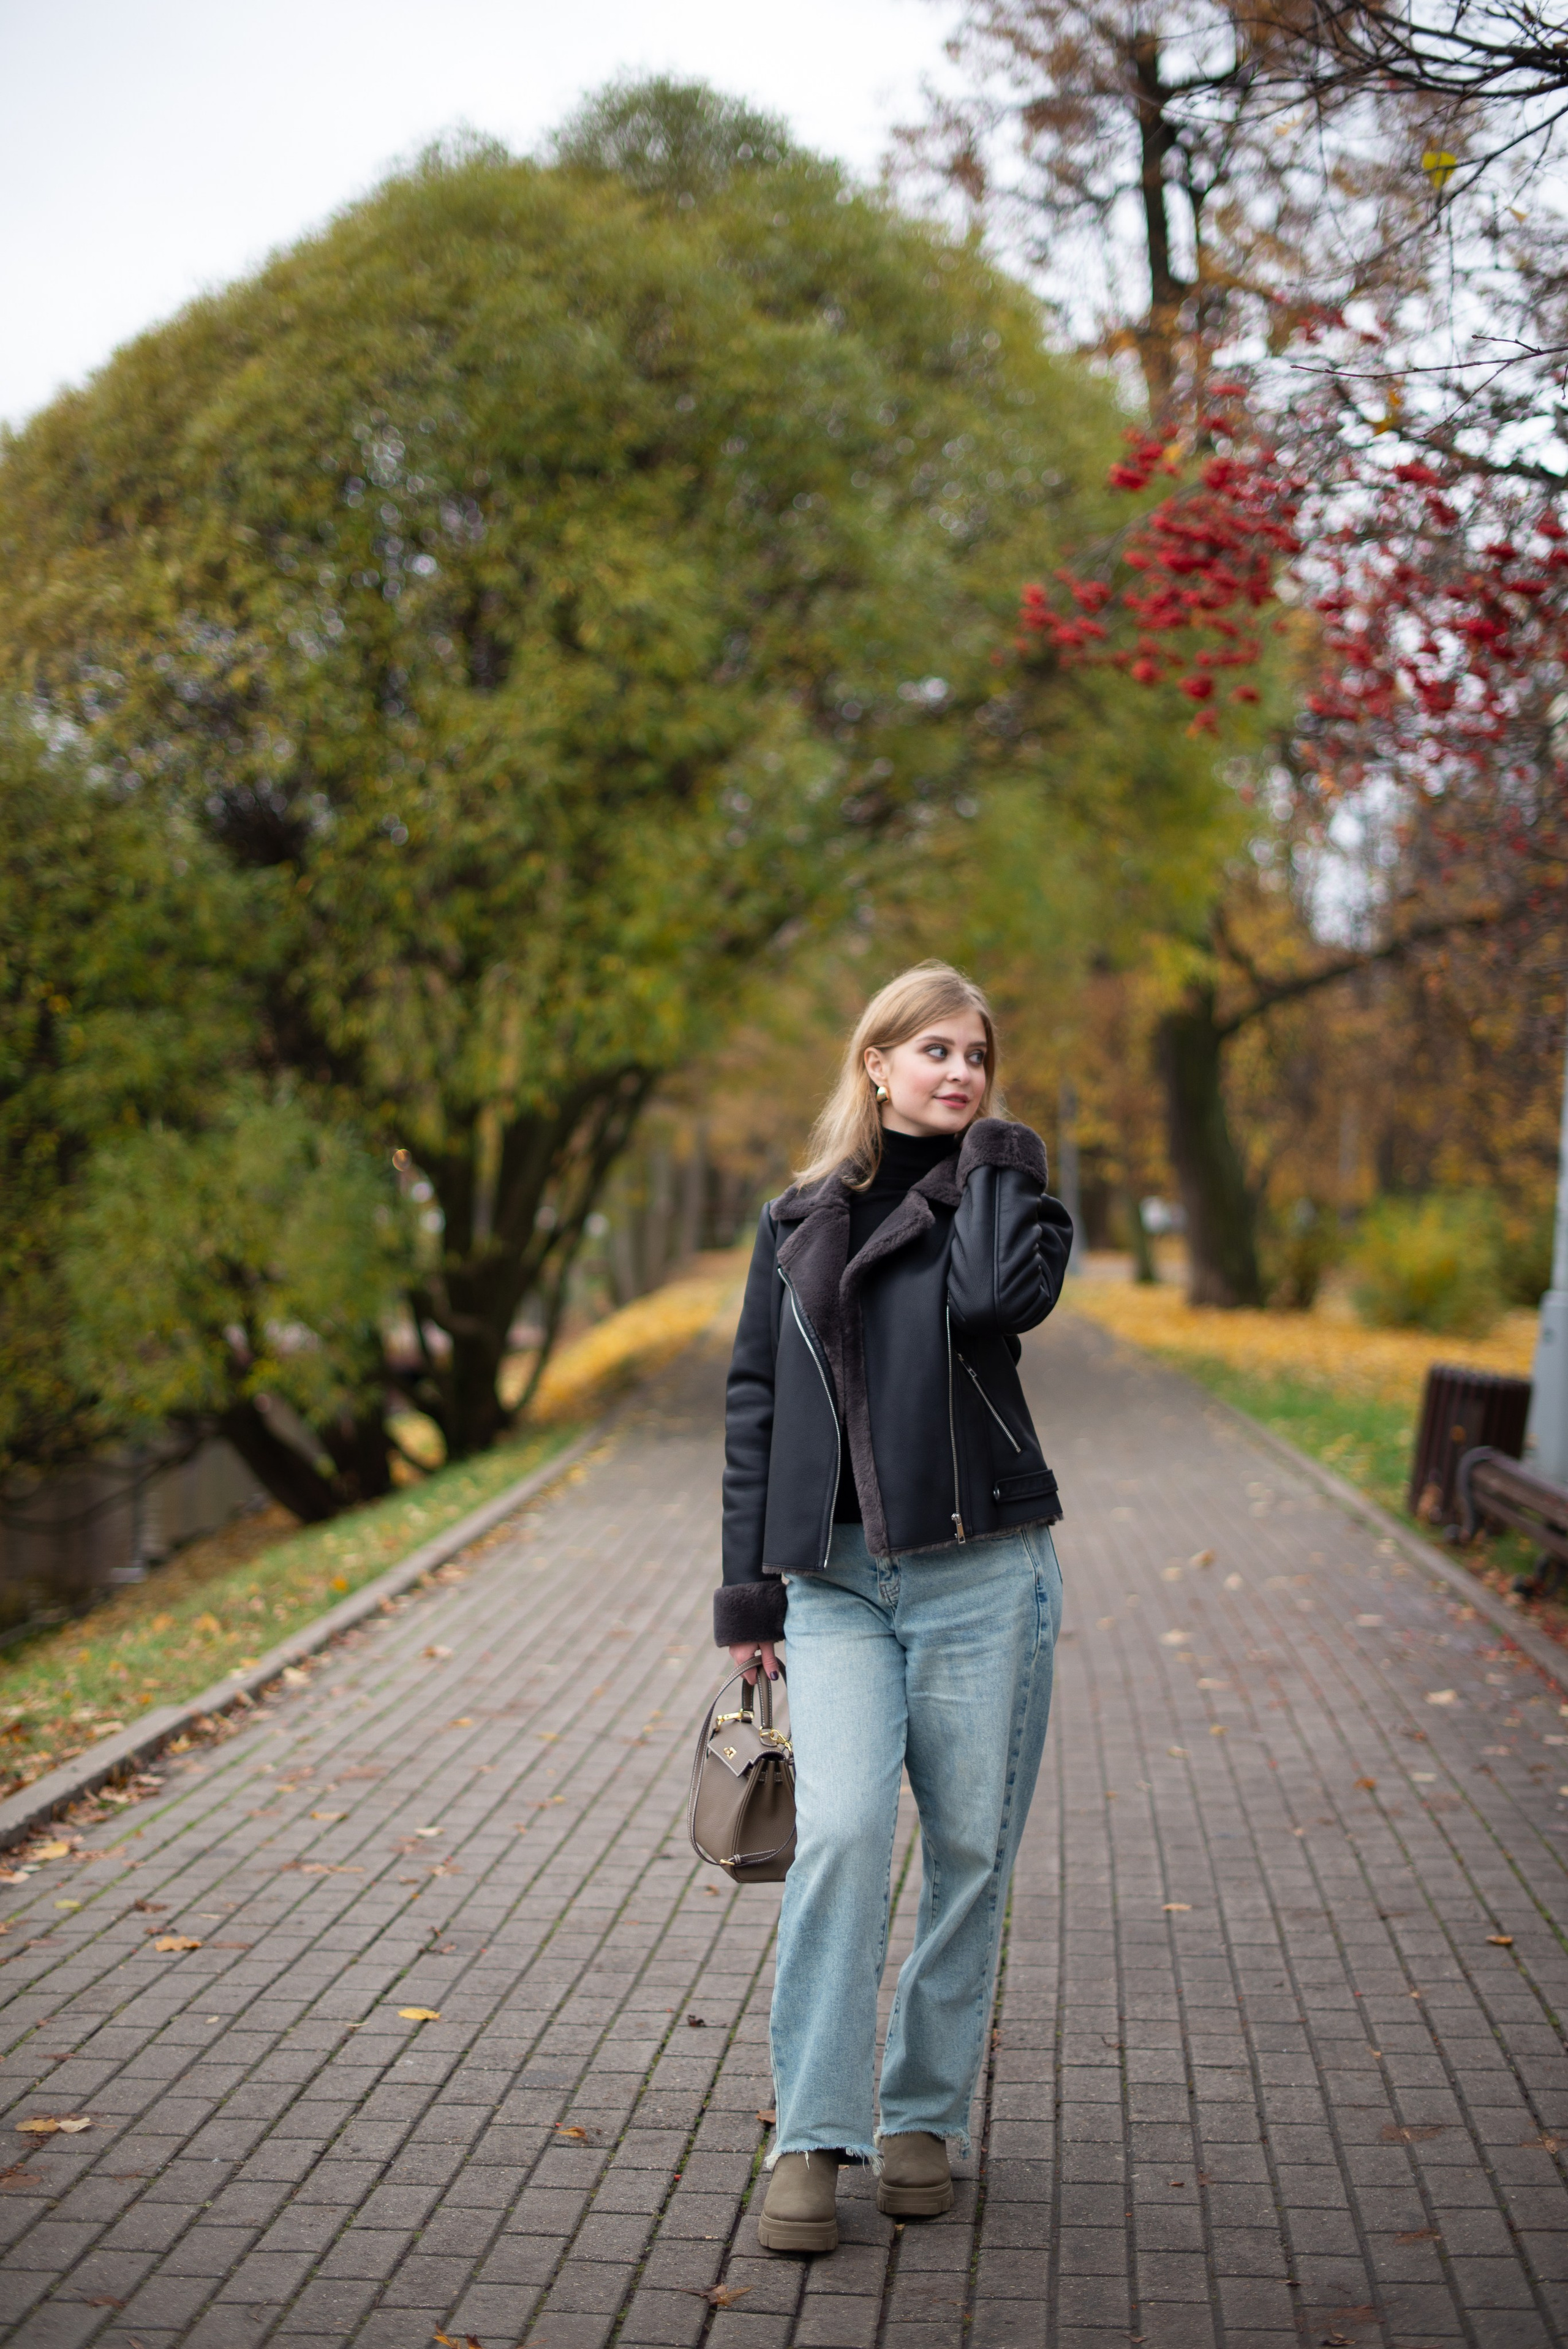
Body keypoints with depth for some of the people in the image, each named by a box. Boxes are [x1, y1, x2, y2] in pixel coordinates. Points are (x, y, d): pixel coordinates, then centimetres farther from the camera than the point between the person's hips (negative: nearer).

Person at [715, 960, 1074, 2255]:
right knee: (840, 1832, -14)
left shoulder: (1007, 1192, 5)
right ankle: (813, 2138, -6)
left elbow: (1002, 1297, -19)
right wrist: (749, 1588, 6)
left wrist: (988, 1153, -5)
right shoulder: (798, 1222, 10)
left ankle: (925, 2116, 21)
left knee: (970, 1852, 4)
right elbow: (754, 1405, 11)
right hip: (836, 1580, 1)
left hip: (983, 1576, 0)